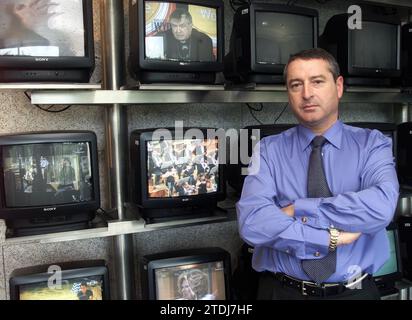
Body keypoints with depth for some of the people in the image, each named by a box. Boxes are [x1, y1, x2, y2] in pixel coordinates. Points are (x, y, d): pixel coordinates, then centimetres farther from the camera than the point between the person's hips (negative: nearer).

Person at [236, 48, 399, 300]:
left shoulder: (372, 145, -4)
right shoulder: (269, 150, -6)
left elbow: (381, 206, -23)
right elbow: (252, 222, -20)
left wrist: (298, 210, -20)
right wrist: (331, 237, -21)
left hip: (356, 291, 1)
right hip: (281, 291, 0)